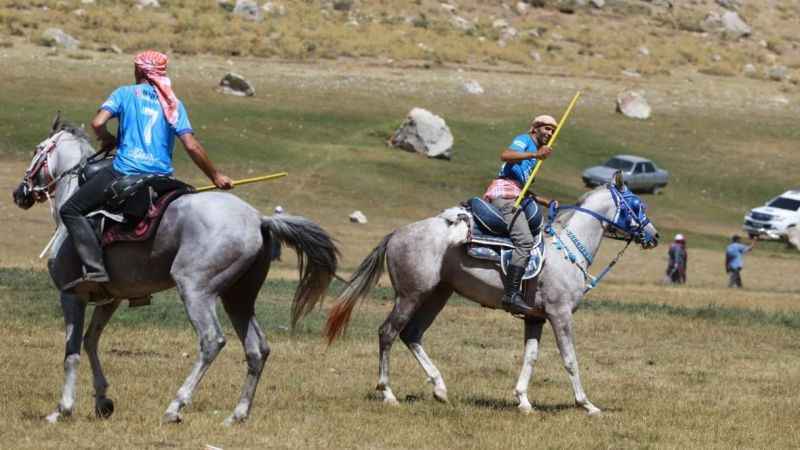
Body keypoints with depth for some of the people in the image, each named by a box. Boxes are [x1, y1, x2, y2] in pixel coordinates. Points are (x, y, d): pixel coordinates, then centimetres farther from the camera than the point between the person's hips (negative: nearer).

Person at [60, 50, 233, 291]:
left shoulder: (126, 93, 5)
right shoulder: (173, 104, 12)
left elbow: (97, 124, -9)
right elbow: (191, 146, 5)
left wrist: (109, 140, 13)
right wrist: (215, 176, 14)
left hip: (125, 171, -4)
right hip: (161, 178, 4)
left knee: (71, 211, 3)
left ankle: (95, 269, -15)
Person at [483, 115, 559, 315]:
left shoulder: (533, 155, 32)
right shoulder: (524, 140, 4)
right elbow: (505, 155, -17)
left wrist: (546, 201, 27)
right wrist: (535, 155, -25)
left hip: (514, 197, 11)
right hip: (504, 194, -11)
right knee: (524, 241, -24)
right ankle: (511, 295, -35)